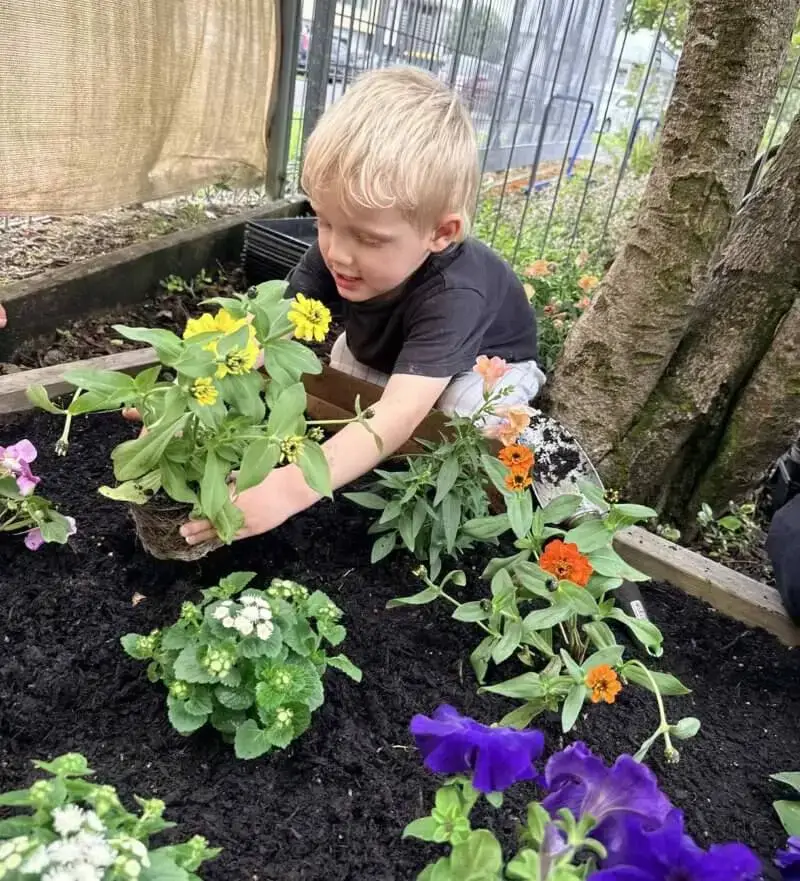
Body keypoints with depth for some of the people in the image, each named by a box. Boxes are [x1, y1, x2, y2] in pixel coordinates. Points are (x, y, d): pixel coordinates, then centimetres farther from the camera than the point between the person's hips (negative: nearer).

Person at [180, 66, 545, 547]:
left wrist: (290, 488, -68)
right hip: (385, 356, 6)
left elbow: (398, 415, -57)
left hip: (483, 364, -5)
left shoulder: (454, 294, -47)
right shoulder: (336, 252, -30)